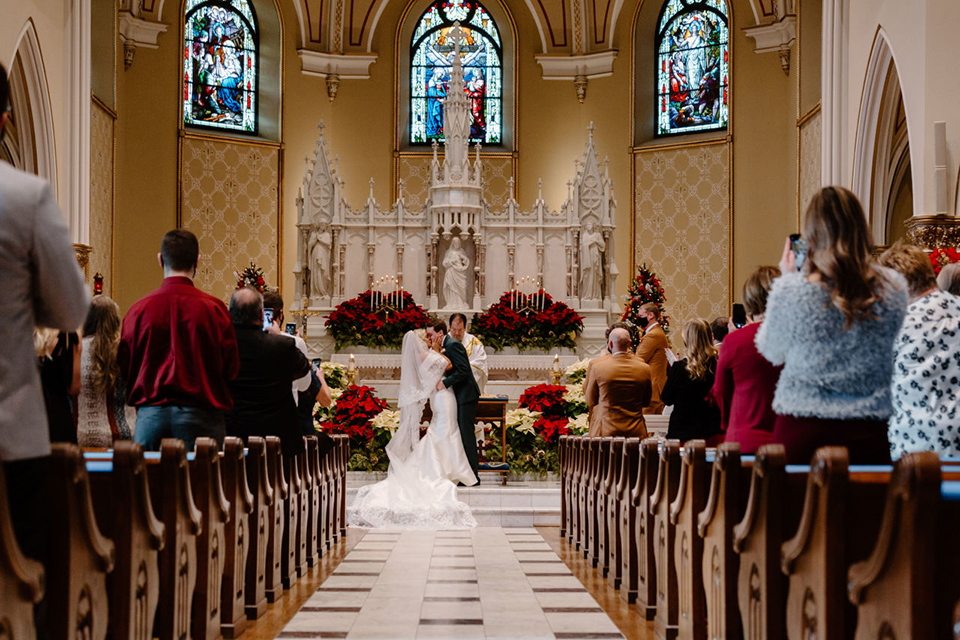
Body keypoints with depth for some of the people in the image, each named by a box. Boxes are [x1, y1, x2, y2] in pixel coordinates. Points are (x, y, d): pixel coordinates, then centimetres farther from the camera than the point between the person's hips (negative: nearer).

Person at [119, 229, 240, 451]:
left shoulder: (139, 308, 0)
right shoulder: (213, 308, -5)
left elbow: (124, 368, 7)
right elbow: (231, 368, 1)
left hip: (150, 415, 2)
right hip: (200, 414, -2)